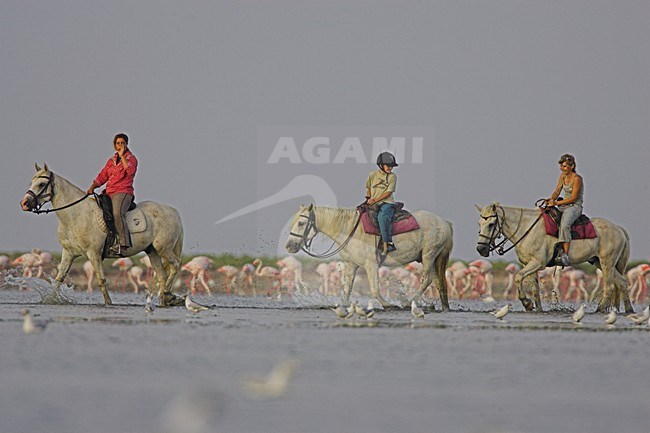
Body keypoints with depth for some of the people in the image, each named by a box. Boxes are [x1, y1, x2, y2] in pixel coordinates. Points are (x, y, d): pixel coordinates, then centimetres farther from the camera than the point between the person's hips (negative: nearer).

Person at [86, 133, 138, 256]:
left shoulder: (131, 158, 4)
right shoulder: (111, 161, 22)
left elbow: (130, 171, -17)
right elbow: (102, 177, 20)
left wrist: (122, 156, -11)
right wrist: (92, 187, 5)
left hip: (123, 192, -8)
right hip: (109, 194, 8)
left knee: (117, 213, -33)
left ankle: (123, 247, -41)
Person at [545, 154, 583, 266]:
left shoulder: (577, 179, -14)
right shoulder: (563, 176, 10)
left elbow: (573, 198, -17)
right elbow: (557, 191, 12)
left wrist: (556, 203, -21)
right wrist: (552, 199, -10)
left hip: (575, 207, -9)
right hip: (564, 206, 9)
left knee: (564, 225, -34)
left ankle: (565, 255, -39)